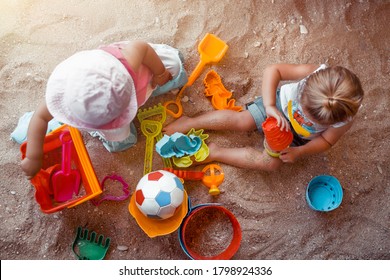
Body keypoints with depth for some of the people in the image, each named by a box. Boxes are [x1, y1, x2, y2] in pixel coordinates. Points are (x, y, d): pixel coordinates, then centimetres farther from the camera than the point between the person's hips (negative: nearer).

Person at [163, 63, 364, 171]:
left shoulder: (345, 120, -33)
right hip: (282, 102, 0)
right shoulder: (316, 73, -37)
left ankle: (215, 153, -7)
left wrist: (300, 152, -26)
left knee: (271, 163, -16)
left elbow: (327, 140, -14)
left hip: (299, 136, 0)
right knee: (240, 120, -15)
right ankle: (190, 123, 4)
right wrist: (270, 107, -44)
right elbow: (272, 70, -35)